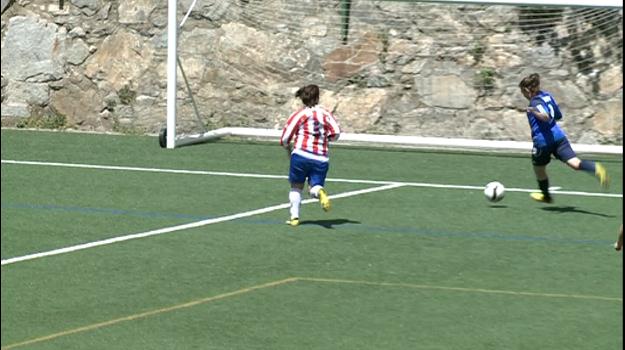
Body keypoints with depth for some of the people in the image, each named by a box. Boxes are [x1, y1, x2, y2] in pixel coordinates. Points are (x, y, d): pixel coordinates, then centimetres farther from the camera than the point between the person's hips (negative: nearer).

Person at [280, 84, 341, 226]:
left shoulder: (299, 115, 2)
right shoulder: (326, 114, 7)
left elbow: (285, 139, 0)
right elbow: (336, 133, -3)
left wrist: (288, 149, 21)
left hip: (301, 155, -1)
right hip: (321, 158, 1)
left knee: (296, 187, 14)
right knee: (315, 187, 6)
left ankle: (295, 217, 8)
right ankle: (319, 192, -30)